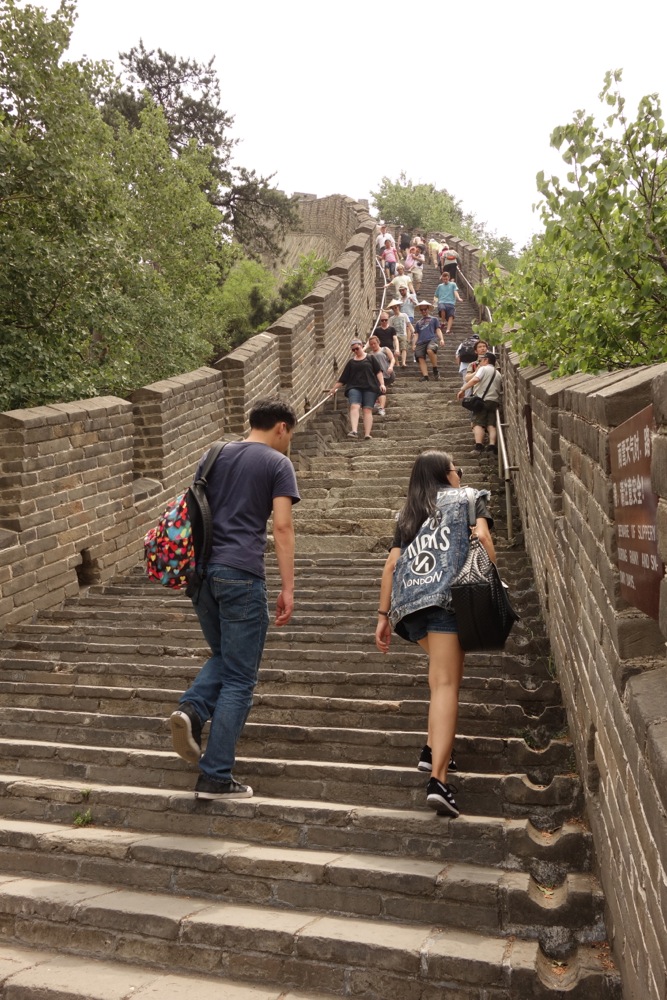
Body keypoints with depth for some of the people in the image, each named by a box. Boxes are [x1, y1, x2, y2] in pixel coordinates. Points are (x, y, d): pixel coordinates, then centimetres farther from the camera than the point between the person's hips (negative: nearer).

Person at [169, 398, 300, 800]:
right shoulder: (278, 464, -1)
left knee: (222, 656, 25)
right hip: (241, 575, -6)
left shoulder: (215, 455, 16)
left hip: (202, 570, 6)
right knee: (239, 679, 3)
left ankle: (192, 709, -2)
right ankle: (216, 777, 5)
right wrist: (288, 588, -7)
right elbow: (282, 527, -9)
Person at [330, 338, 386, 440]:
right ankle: (354, 431, -37)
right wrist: (334, 388, 19)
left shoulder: (370, 358, 13)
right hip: (354, 388, 1)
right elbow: (343, 378, 21)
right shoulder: (351, 362, 18)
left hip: (369, 388, -1)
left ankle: (367, 434, -16)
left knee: (367, 410, -10)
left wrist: (382, 384, -5)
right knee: (354, 406, -21)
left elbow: (378, 372, 8)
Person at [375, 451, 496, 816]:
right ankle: (438, 779, -19)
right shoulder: (468, 498, 17)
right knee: (445, 684, -9)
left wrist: (383, 615, 19)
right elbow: (482, 536, -2)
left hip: (407, 603, 5)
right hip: (448, 596, -5)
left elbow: (391, 565, 19)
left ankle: (433, 748, 18)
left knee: (442, 672, 24)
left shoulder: (407, 514, 27)